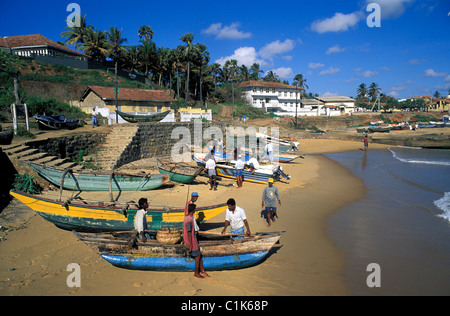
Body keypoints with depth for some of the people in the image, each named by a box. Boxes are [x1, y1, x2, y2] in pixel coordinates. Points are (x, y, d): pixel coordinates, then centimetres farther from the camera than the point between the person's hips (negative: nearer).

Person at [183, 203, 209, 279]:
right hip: (191, 241, -9)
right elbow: (189, 233, -25)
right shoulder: (189, 220, -26)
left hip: (193, 239, 9)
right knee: (197, 256, 4)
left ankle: (202, 271, 27)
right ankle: (196, 273, 18)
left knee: (199, 255, 16)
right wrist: (191, 245, -20)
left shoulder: (188, 217, 5)